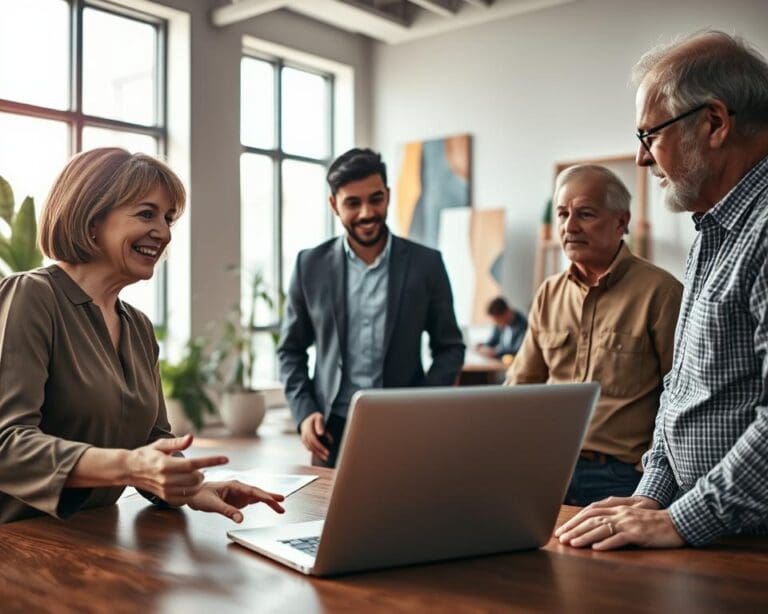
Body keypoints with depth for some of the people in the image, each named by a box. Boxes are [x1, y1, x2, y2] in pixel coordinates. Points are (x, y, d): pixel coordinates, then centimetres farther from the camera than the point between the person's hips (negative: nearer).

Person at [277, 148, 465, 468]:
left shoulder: (426, 263, -1)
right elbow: (290, 349, 9)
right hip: (333, 429, 1)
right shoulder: (310, 265, 1)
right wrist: (304, 411, -4)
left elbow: (449, 348, 5)